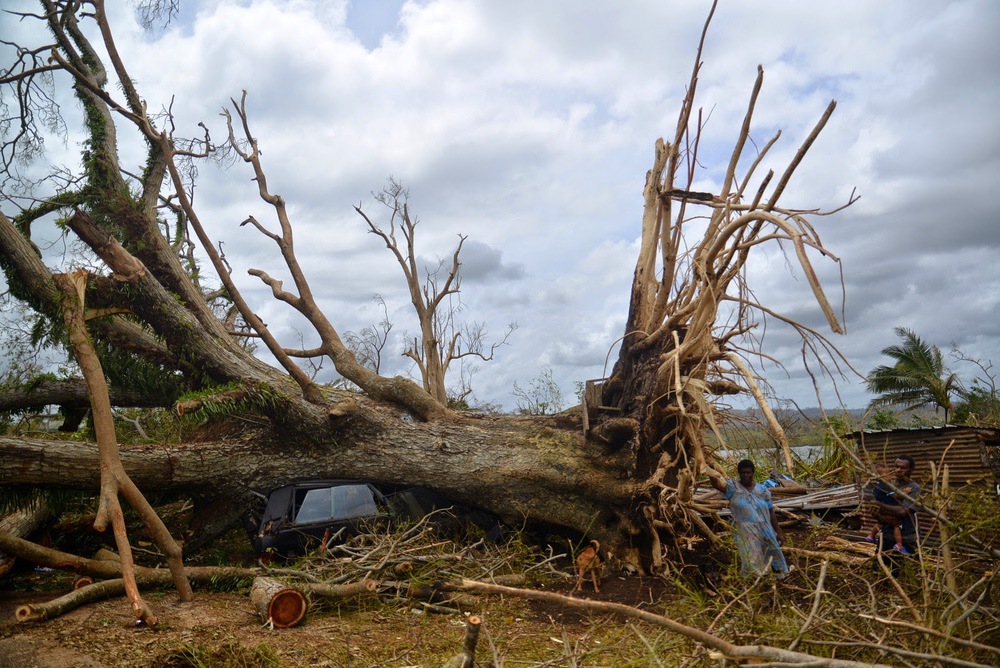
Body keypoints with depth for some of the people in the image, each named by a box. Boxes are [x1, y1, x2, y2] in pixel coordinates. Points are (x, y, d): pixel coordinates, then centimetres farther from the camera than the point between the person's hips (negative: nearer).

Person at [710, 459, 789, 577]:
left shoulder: (762, 490, 4)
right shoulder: (733, 488, -6)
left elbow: (771, 513, 8)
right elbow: (717, 483, -25)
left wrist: (778, 532, 8)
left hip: (766, 533, 4)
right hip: (746, 536, -4)